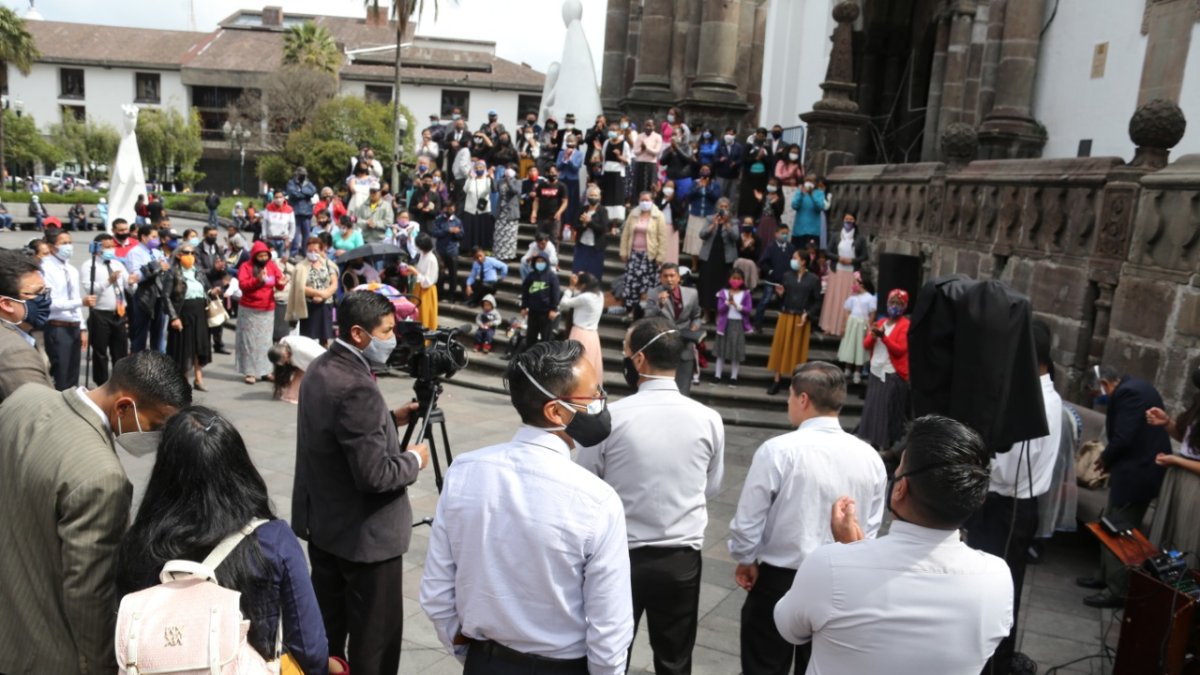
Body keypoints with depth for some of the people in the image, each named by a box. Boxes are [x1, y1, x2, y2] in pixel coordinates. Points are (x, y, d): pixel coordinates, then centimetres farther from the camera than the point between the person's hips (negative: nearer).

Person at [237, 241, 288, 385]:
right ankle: (249, 372, 3)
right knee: (250, 341, 1)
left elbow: (278, 284, 0)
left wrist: (281, 283, -23)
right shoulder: (246, 267, -6)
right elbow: (242, 284, -18)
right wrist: (258, 280, -31)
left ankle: (265, 370, 13)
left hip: (268, 310, 4)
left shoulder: (272, 266, 4)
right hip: (249, 310, -3)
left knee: (266, 341, 7)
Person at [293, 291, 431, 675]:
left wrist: (391, 419, 8)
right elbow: (374, 475, -28)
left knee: (325, 626, 23)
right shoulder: (357, 387, -28)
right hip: (365, 535, -10)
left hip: (322, 524, 10)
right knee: (375, 637, 6)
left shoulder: (320, 370, 3)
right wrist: (413, 460, -11)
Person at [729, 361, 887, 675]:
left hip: (778, 580, -4)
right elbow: (871, 527, 2)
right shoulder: (870, 458, -8)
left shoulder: (778, 451, -21)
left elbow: (747, 521, -15)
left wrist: (745, 560, 4)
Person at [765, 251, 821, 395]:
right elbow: (784, 297, 9)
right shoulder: (787, 276, 5)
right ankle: (777, 380, 12)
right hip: (786, 316, 2)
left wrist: (807, 314, -14)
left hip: (802, 319, -2)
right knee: (780, 347, 4)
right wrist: (780, 293, -12)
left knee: (798, 350, 5)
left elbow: (817, 302, -2)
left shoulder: (814, 279, -2)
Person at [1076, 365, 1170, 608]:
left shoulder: (1127, 392, -19)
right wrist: (1110, 458, 8)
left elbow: (1123, 438, -24)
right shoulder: (1135, 386, 13)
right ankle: (1106, 577, 30)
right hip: (1139, 469, 11)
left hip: (1135, 474, -11)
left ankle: (1117, 591, 8)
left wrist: (1105, 458, -6)